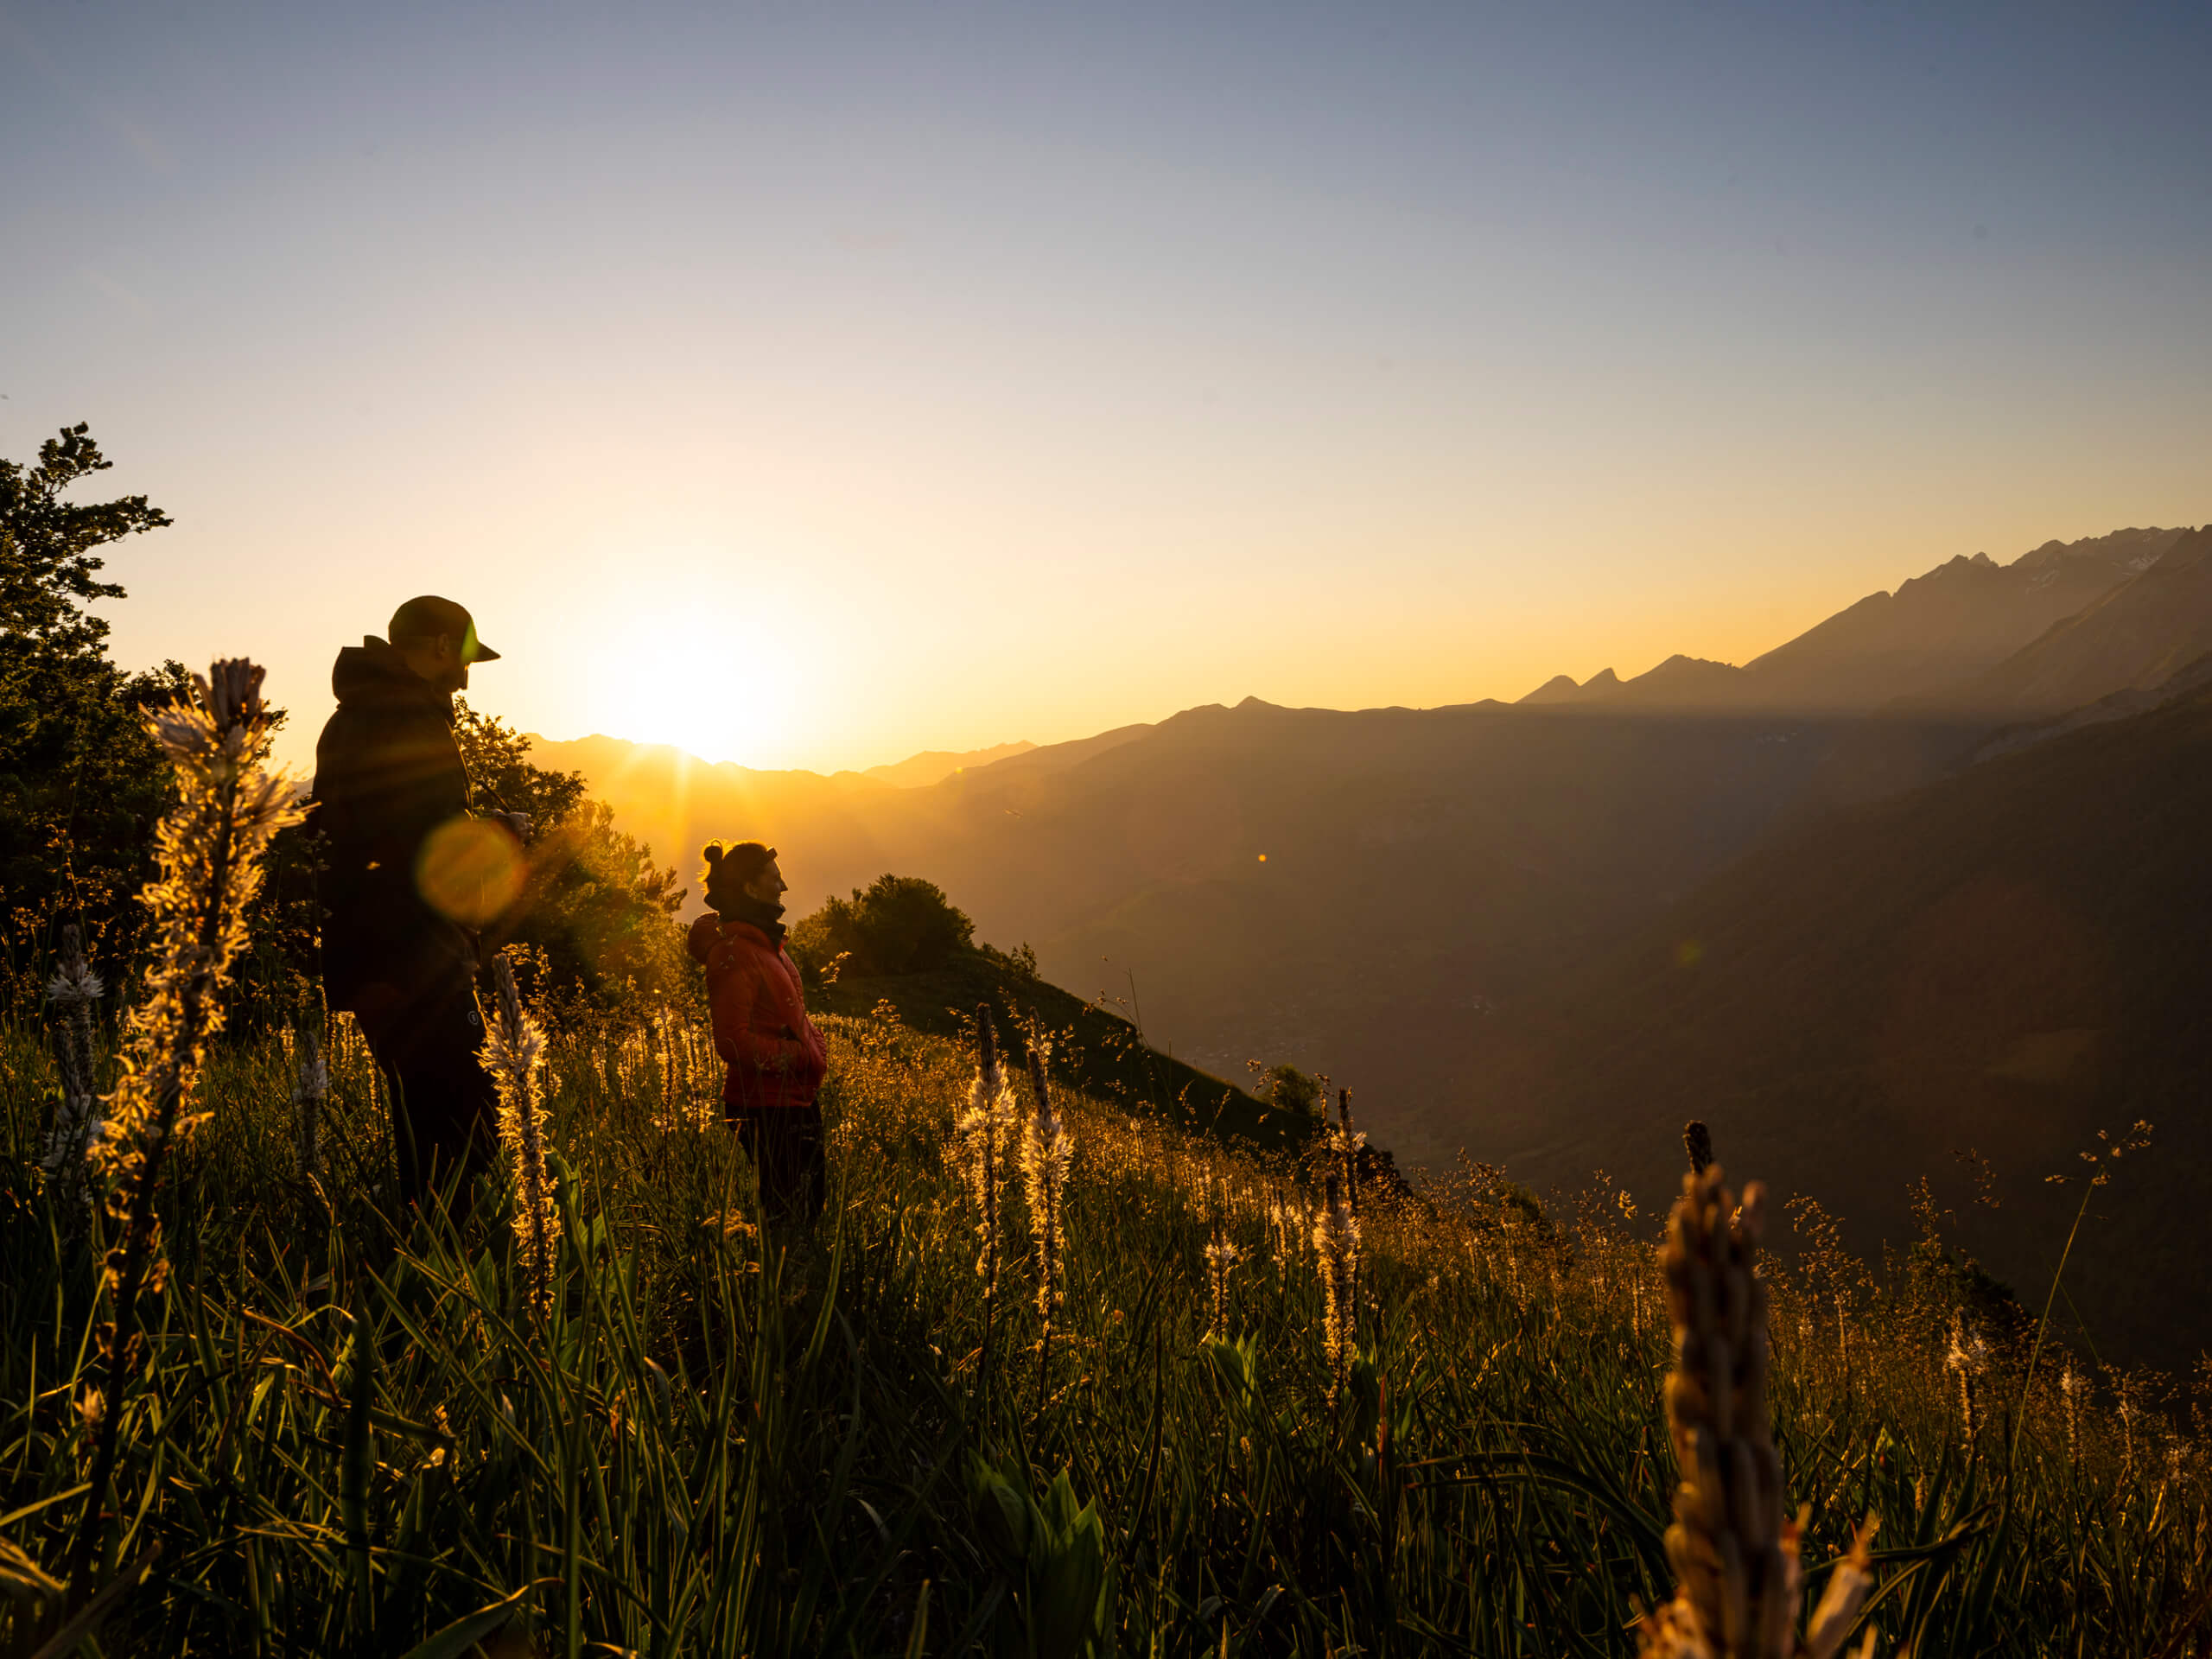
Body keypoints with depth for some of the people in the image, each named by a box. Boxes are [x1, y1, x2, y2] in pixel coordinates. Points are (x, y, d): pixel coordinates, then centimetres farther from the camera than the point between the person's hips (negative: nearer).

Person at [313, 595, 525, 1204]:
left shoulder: (349, 719, 21)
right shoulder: (411, 719, -12)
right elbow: (441, 846, -20)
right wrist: (504, 832, -1)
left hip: (363, 950, 10)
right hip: (412, 954, -10)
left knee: (426, 1114, 13)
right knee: (467, 1115, -11)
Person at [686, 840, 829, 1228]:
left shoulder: (765, 942, 14)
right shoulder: (734, 952, -17)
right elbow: (733, 1043, -22)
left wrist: (814, 1048, 9)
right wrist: (802, 1055, -15)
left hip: (796, 1101, 10)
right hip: (766, 1108, -10)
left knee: (810, 1208, 13)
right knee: (787, 1219, -6)